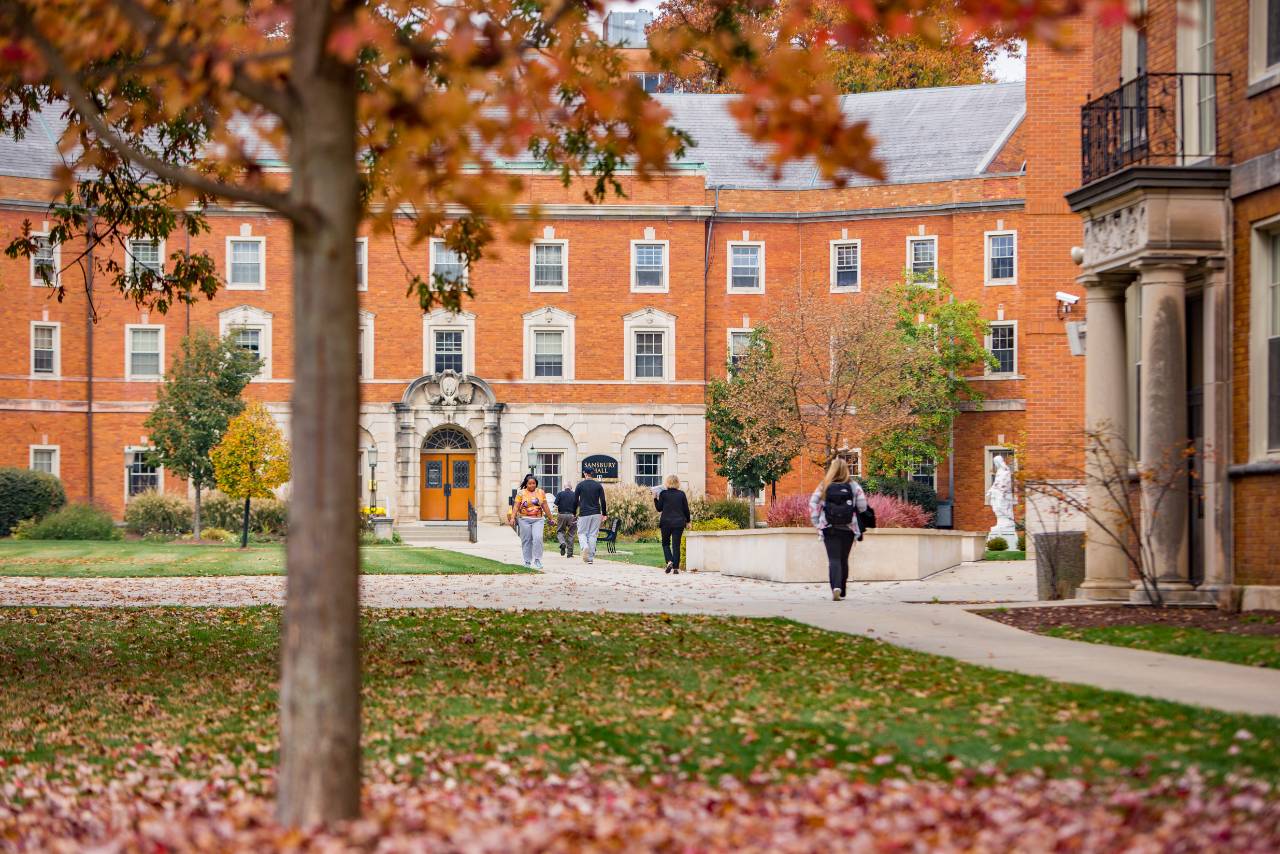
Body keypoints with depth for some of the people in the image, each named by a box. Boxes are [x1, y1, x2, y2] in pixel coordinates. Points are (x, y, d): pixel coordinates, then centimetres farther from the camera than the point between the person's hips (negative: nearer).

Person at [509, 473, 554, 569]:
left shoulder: (541, 493, 10)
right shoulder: (521, 493, 4)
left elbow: (545, 507, 13)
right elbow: (516, 506, -1)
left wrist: (550, 518, 14)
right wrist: (513, 517, -12)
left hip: (538, 519, 0)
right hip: (524, 520, 0)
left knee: (538, 538, -16)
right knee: (526, 541, 1)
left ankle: (537, 560, -10)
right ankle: (527, 562, 10)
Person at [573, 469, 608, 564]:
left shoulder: (580, 485, -1)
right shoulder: (598, 485, 4)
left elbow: (575, 500, 1)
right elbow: (603, 501, 1)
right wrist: (604, 514, 8)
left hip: (584, 513, -2)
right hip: (596, 513, 2)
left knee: (582, 533, 7)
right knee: (593, 535, 7)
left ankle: (585, 547, -24)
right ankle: (591, 557, 4)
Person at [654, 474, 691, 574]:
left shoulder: (663, 494, -5)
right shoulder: (681, 494, 0)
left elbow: (659, 508, 0)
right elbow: (686, 509, 4)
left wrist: (655, 498, 12)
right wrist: (687, 521, 15)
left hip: (666, 522, -1)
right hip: (679, 522, 1)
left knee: (665, 543, 13)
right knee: (676, 545, 4)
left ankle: (669, 561, -10)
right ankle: (676, 567, -1)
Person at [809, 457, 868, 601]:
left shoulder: (824, 486, -1)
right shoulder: (853, 486, -2)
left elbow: (813, 504, -5)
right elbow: (862, 506, -4)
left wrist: (817, 523, 1)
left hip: (829, 529, -1)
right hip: (848, 528, 1)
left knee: (833, 559, -3)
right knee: (844, 560, 15)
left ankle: (836, 587, -25)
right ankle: (842, 591, 22)